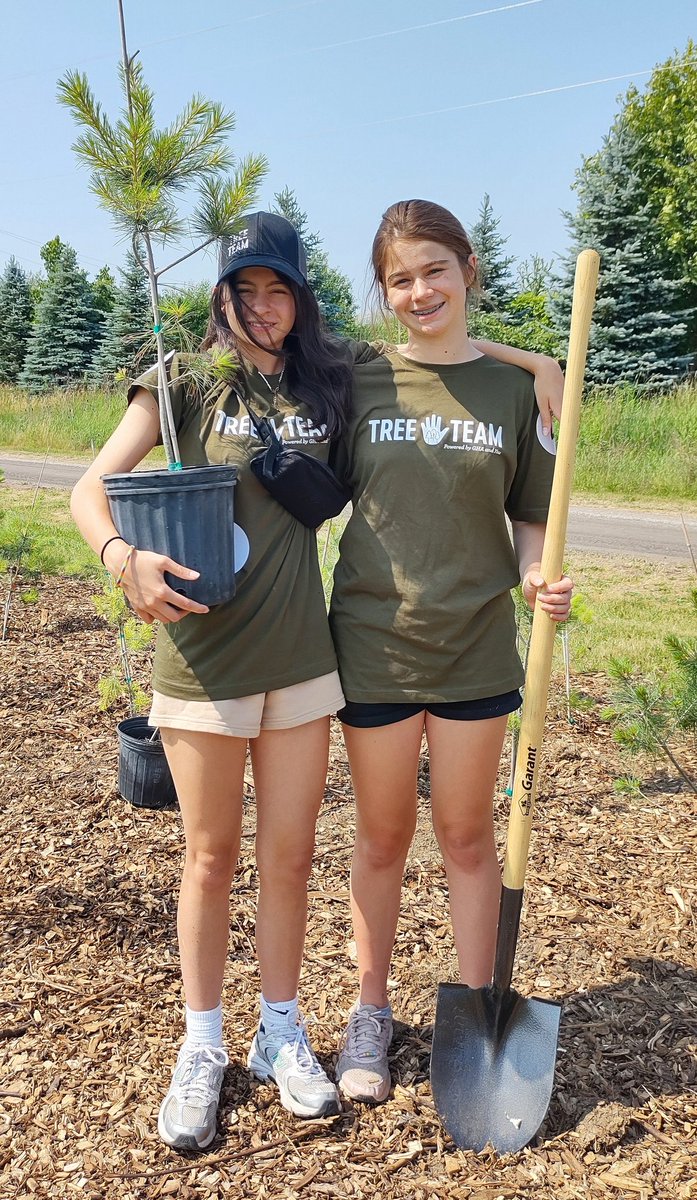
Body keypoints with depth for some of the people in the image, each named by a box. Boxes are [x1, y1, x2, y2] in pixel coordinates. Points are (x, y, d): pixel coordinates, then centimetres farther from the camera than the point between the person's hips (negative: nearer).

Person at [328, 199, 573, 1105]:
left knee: (467, 834, 13)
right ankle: (371, 1012, 32)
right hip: (375, 640, 0)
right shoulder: (359, 386, -1)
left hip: (476, 646, 1)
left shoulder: (511, 388, 1)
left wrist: (538, 579, -12)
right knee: (382, 835, 13)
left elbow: (531, 516, 6)